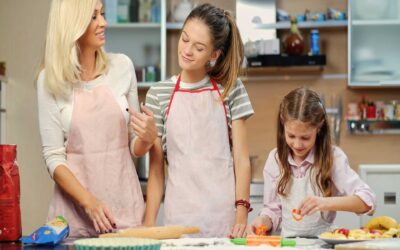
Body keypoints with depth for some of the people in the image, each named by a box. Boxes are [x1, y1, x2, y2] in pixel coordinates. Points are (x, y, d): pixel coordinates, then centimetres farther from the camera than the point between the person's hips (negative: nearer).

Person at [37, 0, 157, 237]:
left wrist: (148, 137, -13)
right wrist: (89, 201, -17)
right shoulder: (51, 79, -3)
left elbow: (135, 147, 9)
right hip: (75, 204, -1)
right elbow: (53, 156, -5)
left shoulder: (122, 66, 1)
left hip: (125, 203, 2)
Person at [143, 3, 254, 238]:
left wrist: (241, 212, -10)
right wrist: (149, 225, -3)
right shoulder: (158, 95, 2)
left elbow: (241, 159, 0)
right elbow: (156, 169, 2)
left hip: (225, 214, 0)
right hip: (179, 217, 0)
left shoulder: (230, 89, 1)